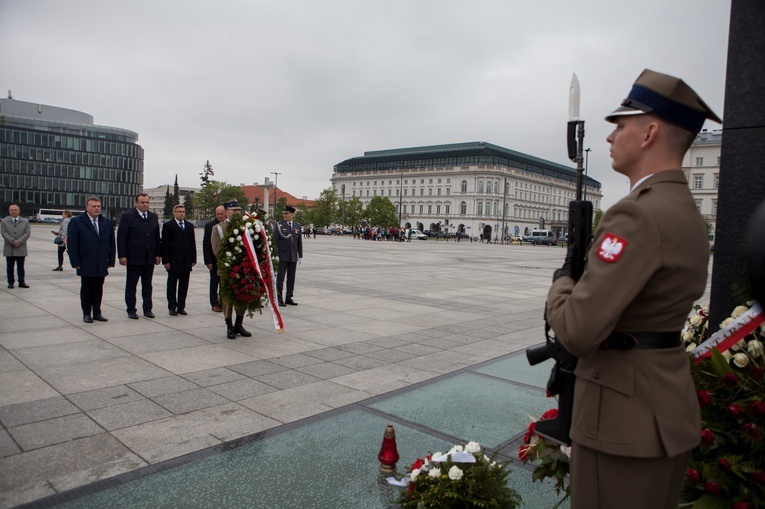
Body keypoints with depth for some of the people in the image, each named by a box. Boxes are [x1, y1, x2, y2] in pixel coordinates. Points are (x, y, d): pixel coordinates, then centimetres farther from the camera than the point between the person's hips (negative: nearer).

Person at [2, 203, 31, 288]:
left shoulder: (25, 221, 8)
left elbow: (28, 233, -2)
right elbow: (4, 233, -4)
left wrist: (19, 241, -15)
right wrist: (13, 242, -16)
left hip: (21, 248, 0)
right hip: (9, 249, 0)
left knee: (21, 267, 6)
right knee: (10, 267, 6)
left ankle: (21, 282, 10)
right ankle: (10, 282, 13)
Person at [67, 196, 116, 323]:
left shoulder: (108, 223, 9)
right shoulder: (76, 222, -2)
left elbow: (112, 243, 11)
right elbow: (71, 244, -5)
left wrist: (111, 261, 4)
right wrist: (76, 263, -10)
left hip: (102, 265, 3)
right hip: (86, 265, -3)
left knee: (98, 289, 9)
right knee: (86, 289, 7)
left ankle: (97, 312, 18)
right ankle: (86, 314, 16)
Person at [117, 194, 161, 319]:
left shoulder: (154, 217, 10)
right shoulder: (127, 216, -4)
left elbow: (157, 237, 13)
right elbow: (121, 237, -6)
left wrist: (157, 254, 8)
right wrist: (122, 256, -11)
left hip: (149, 258, 4)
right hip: (133, 258, -4)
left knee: (147, 285, 11)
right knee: (131, 285, 6)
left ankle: (148, 309, 18)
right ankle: (131, 310, 14)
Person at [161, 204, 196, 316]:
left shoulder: (190, 226, 12)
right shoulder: (168, 225, -1)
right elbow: (165, 244, -5)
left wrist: (193, 259, 7)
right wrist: (166, 261, -11)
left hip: (187, 262, 4)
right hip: (173, 261, -4)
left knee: (184, 286, 7)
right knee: (172, 286, 3)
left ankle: (181, 307, 14)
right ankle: (172, 307, 10)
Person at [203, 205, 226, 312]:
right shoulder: (210, 226, -3)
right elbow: (206, 244, -5)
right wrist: (208, 261, -10)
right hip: (215, 260, -2)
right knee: (214, 282, 5)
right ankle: (214, 304, 13)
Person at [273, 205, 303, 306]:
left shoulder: (297, 226, 10)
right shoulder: (279, 225, -1)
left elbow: (299, 242, 13)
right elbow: (275, 241, -4)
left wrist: (300, 256, 10)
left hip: (293, 257, 4)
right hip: (282, 257, -4)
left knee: (291, 278, 7)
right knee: (280, 278, -1)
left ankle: (289, 298, 16)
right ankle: (279, 298, 6)